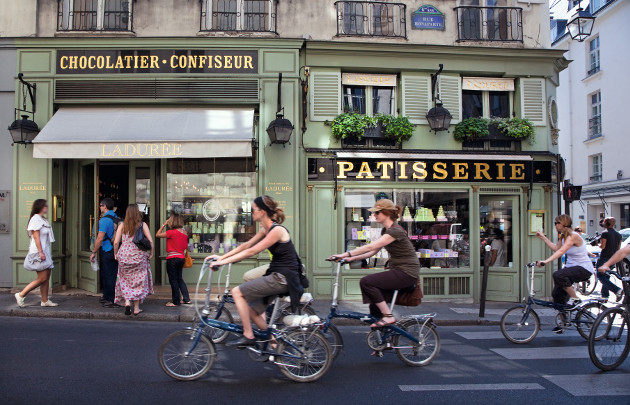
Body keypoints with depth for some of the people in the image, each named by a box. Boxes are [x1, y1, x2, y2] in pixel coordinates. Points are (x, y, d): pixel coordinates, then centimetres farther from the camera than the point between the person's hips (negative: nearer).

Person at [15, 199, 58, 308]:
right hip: (39, 251, -10)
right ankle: (21, 295, -2)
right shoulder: (36, 219, -11)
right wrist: (41, 252, -22)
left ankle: (45, 300, 13)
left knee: (47, 277, 8)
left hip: (44, 252, 10)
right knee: (42, 278, -10)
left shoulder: (42, 219, 18)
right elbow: (36, 237, -18)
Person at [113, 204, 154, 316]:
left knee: (125, 281, 15)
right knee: (138, 281, 7)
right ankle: (136, 308, 10)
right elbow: (150, 241, -7)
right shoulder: (142, 225, -2)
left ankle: (127, 301, -4)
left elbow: (116, 242, -2)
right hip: (139, 256, -1)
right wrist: (151, 253, 6)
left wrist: (115, 254, 12)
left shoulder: (122, 225, 2)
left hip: (124, 256, 1)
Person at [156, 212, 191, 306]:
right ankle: (186, 299, 21)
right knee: (179, 279, 18)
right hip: (181, 257, 8)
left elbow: (158, 234, -9)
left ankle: (176, 301, 8)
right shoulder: (184, 233, 5)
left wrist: (163, 225, -2)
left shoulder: (172, 232, -17)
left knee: (173, 280, 2)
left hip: (172, 258, -8)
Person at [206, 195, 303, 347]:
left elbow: (251, 251, -21)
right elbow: (246, 245, 13)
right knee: (252, 310, 13)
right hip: (277, 276, 10)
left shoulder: (277, 230, -19)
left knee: (237, 292, -11)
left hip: (283, 279, -10)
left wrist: (224, 261, -19)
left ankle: (248, 336, -5)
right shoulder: (265, 229, 10)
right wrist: (221, 257, 7)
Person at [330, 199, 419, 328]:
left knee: (366, 282, -21)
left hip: (407, 273, -9)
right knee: (375, 308, 1)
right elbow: (373, 251, 11)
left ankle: (388, 316, -13)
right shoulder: (385, 230, 13)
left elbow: (370, 247, -26)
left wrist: (345, 254, -26)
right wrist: (351, 258, 0)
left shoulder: (395, 231, -18)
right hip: (398, 271, 9)